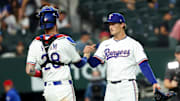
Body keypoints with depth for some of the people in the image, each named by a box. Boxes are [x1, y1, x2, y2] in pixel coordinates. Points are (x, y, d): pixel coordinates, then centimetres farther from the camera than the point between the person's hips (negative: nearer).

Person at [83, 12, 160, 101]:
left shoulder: (134, 44, -1)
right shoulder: (105, 45, 13)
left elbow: (144, 65, -8)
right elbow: (93, 63, 7)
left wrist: (154, 82, -20)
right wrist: (87, 54, -14)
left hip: (128, 86, -5)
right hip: (111, 88, 5)